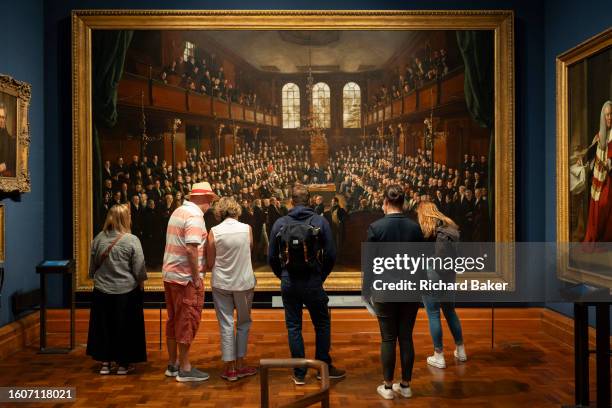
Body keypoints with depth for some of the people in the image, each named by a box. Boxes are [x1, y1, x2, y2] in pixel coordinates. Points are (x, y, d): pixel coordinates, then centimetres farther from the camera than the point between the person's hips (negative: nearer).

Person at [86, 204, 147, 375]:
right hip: (126, 292, -3)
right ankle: (122, 364, 18)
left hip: (101, 292, 3)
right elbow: (139, 270, -10)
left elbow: (92, 267, 9)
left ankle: (105, 363, 23)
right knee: (124, 328, 10)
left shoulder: (98, 238, -2)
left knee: (104, 327, 15)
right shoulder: (132, 240, -14)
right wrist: (141, 284, 6)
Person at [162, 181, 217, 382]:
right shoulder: (195, 216, -16)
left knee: (174, 320, 16)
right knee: (188, 322, 0)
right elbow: (191, 249, -25)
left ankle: (172, 364, 26)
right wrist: (196, 278, -18)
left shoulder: (178, 211, 13)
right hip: (186, 277, -9)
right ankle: (185, 369, 8)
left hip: (170, 274, 9)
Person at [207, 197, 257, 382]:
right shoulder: (247, 228, -5)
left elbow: (210, 263, -4)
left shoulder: (214, 231, -8)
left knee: (226, 325, 7)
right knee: (243, 323, 15)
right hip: (244, 282, 0)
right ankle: (240, 365, 20)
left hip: (221, 283, 0)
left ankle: (230, 367, 13)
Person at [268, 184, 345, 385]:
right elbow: (331, 255, -7)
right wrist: (321, 276, 8)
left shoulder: (280, 223, -3)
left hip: (288, 284, 1)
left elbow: (272, 257, 1)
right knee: (322, 325, 16)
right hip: (313, 283, -1)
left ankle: (299, 374, 17)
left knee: (293, 327, 10)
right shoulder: (320, 221, -7)